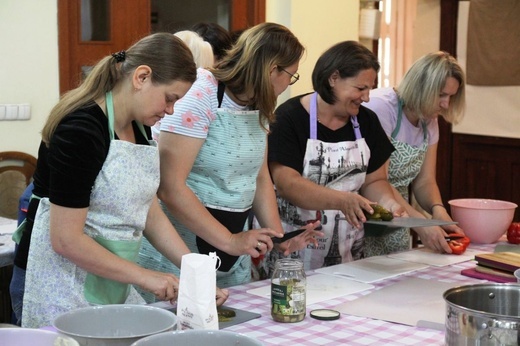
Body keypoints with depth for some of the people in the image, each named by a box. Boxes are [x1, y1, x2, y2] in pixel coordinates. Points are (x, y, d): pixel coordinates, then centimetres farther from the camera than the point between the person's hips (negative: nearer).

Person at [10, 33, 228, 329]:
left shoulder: (138, 129, 6)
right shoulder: (81, 130, -21)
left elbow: (151, 214, 10)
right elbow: (65, 239, -23)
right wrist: (145, 277, -17)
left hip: (114, 284, 8)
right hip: (64, 288, -8)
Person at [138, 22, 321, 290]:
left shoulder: (258, 107, 4)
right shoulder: (200, 97, -20)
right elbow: (170, 187, -23)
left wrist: (280, 241, 0)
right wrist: (229, 241, -21)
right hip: (180, 250, -7)